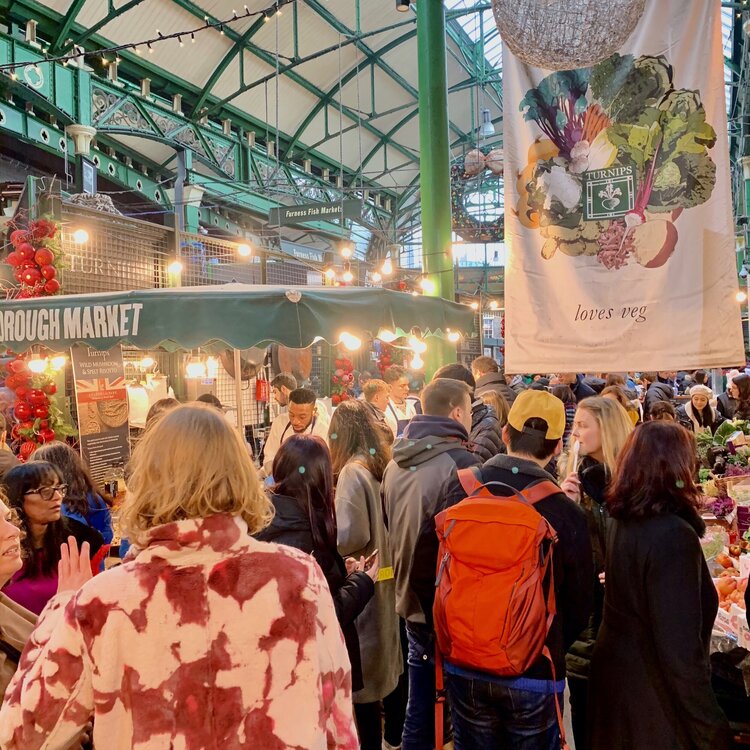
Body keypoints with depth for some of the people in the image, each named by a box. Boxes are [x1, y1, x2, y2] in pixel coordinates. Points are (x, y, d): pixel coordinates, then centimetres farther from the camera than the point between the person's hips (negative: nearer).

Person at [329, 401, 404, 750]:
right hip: (391, 577, 8)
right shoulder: (386, 464, 2)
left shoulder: (352, 472, -18)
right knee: (390, 658, 23)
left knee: (363, 669, 7)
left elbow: (351, 536, -23)